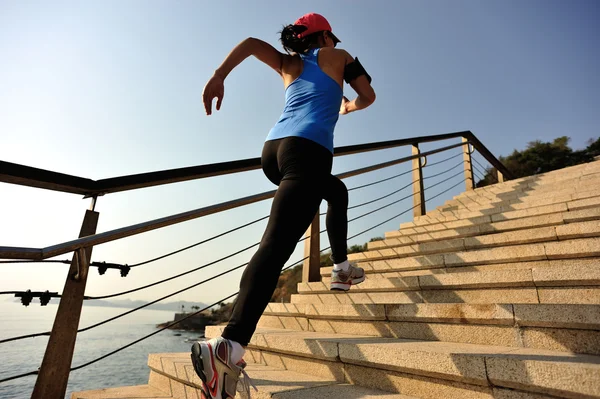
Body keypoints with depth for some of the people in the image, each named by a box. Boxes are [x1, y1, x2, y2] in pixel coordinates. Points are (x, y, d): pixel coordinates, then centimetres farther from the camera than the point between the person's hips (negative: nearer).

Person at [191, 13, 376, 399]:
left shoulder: (290, 64, 30)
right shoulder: (338, 56, 24)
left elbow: (251, 42, 15)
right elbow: (368, 96, 25)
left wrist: (218, 76, 6)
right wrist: (348, 107, 45)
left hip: (273, 149, 6)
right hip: (307, 150, -6)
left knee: (337, 191, 31)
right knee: (276, 246, -21)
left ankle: (342, 268, 30)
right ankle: (229, 346, -33)